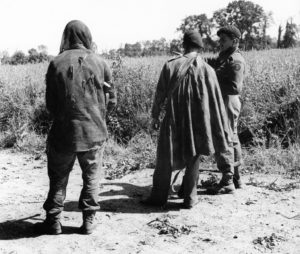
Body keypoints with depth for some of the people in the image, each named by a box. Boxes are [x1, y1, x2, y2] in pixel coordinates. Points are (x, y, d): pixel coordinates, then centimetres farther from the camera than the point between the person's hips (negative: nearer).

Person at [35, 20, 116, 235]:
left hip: (64, 132, 0)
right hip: (94, 131, 1)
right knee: (92, 178, 14)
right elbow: (112, 101, 0)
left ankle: (53, 221, 21)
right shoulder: (100, 63, -4)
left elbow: (50, 103, 0)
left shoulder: (57, 63, -6)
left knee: (58, 179, 14)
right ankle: (89, 220, 19)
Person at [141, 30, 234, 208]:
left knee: (165, 160, 14)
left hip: (173, 122, 0)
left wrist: (155, 115, 18)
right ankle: (190, 198, 20)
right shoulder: (207, 70, -6)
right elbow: (216, 103, -3)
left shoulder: (170, 65, -5)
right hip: (198, 124, 0)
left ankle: (159, 197, 23)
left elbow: (160, 94, 3)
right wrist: (224, 132, 5)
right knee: (193, 160, 15)